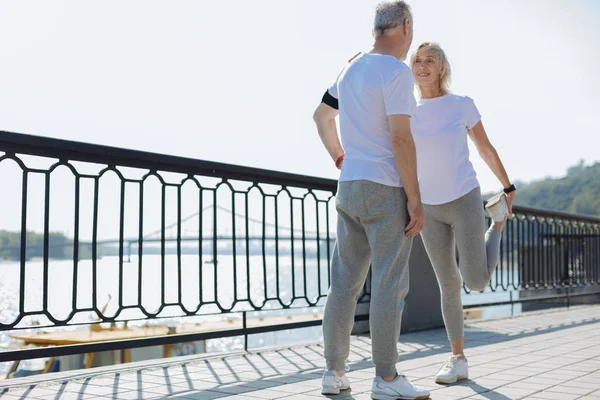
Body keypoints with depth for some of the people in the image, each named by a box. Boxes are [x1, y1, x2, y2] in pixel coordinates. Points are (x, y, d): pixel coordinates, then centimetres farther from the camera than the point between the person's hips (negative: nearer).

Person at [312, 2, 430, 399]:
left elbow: (322, 116, 28)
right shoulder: (397, 72, -12)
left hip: (349, 187, 8)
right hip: (386, 189, -8)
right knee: (389, 284, -4)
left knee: (345, 282, 9)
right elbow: (400, 139, -18)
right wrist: (415, 199, -15)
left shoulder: (351, 69, 15)